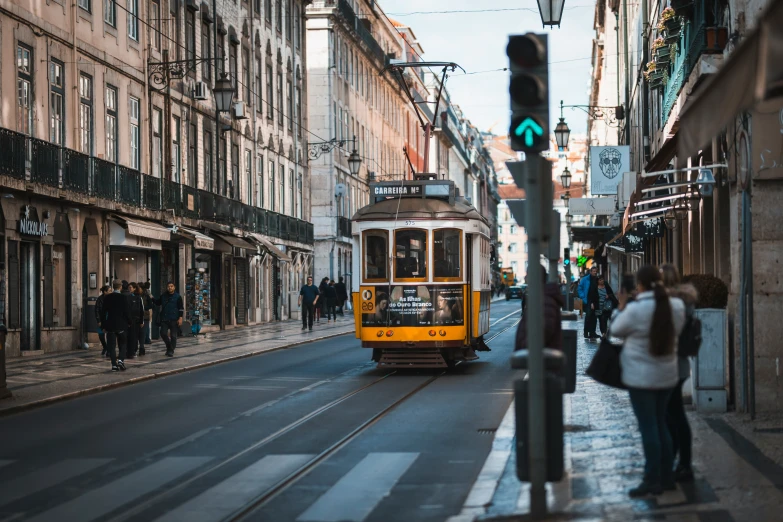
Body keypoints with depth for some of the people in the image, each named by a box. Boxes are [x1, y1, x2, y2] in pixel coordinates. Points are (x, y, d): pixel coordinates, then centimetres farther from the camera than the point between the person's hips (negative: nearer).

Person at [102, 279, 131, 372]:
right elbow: (126, 311, -9)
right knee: (123, 344, 12)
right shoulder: (123, 298, -8)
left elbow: (104, 312, 2)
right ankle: (121, 360, -6)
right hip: (121, 325, -2)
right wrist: (129, 322, 7)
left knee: (111, 346, 4)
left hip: (110, 325, 2)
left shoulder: (107, 298, 0)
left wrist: (104, 326, 7)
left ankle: (114, 364, -1)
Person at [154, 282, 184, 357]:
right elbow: (158, 303, 25)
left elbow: (181, 308, -1)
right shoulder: (163, 296, 9)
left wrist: (180, 318, -9)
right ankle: (169, 346, 17)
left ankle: (171, 351, 8)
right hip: (164, 319, 3)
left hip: (174, 320, -3)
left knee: (173, 335, 0)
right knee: (163, 333, -6)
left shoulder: (178, 297, -1)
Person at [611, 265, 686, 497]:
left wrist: (621, 307, 11)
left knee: (648, 427, 0)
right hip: (667, 375, 6)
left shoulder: (635, 310, -20)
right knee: (661, 424, 16)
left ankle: (653, 480, 3)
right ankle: (667, 476, 21)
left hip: (641, 376, -5)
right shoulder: (676, 306, -5)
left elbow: (616, 330, -5)